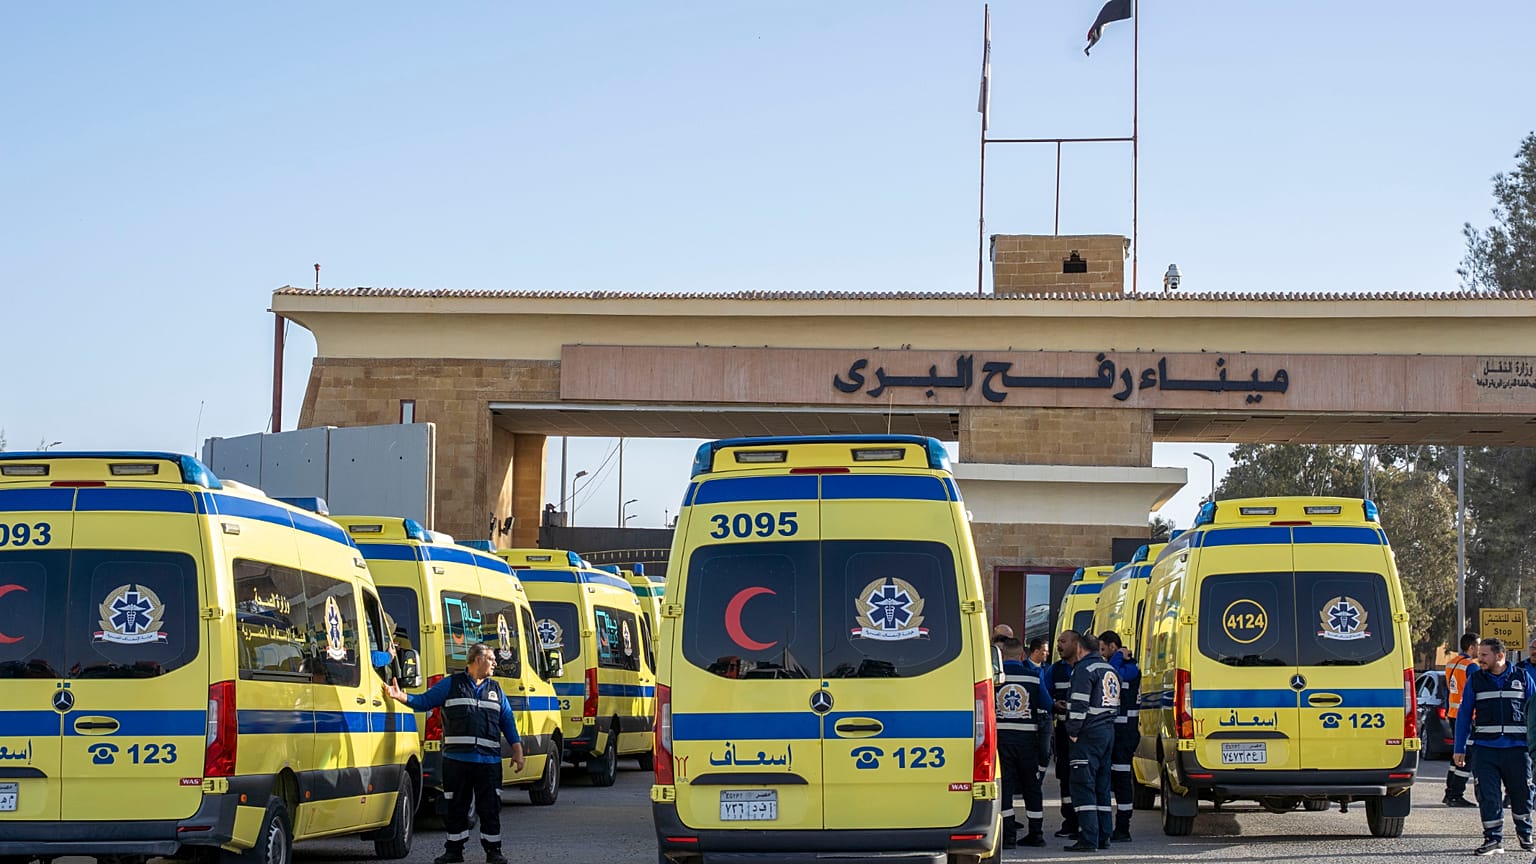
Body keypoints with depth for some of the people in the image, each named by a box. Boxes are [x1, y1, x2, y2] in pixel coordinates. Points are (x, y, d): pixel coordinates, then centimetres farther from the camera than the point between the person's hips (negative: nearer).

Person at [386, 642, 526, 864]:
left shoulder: (496, 690, 17)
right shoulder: (451, 684, 7)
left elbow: (508, 722, 17)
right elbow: (424, 701, 7)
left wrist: (517, 750, 10)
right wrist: (401, 696, -9)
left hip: (488, 760, 2)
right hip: (456, 760, -2)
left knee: (490, 808, 2)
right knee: (455, 807, 5)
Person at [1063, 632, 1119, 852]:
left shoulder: (1084, 669, -10)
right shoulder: (1110, 670, 18)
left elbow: (1080, 703, -17)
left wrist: (1073, 732, -12)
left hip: (1089, 733, -9)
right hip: (1108, 731, 9)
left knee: (1083, 785, -10)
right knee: (1101, 785, 14)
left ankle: (1088, 839, -16)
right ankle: (1103, 837, 16)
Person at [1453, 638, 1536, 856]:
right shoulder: (1475, 680, 6)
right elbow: (1464, 715, 9)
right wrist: (1459, 749, 5)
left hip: (1517, 748, 0)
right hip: (1486, 749, 0)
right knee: (1488, 796, -4)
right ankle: (1493, 839, 4)